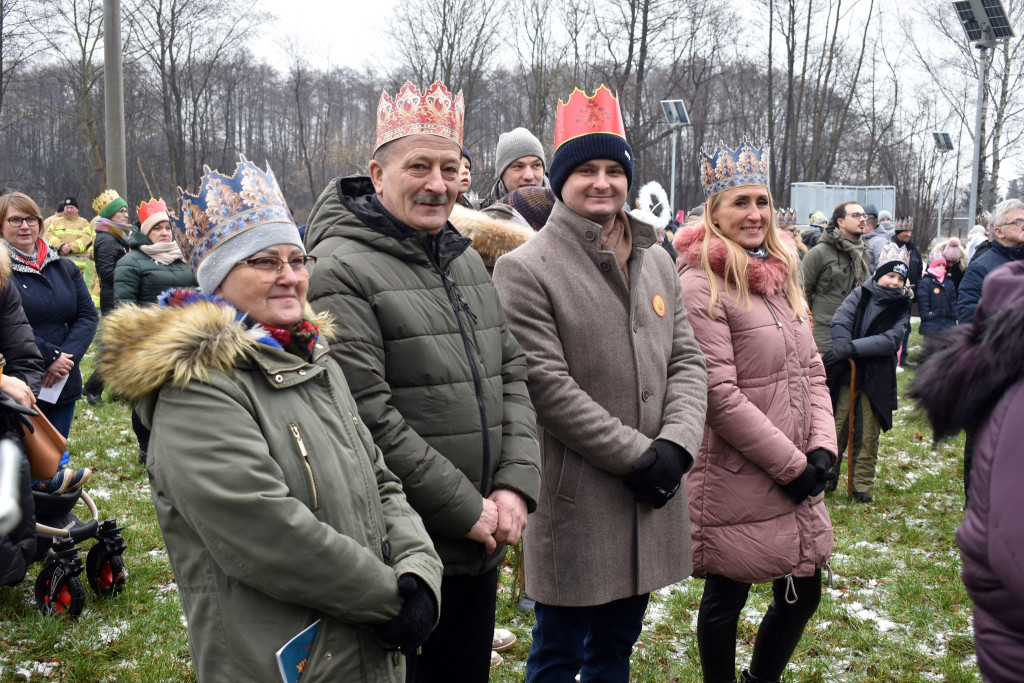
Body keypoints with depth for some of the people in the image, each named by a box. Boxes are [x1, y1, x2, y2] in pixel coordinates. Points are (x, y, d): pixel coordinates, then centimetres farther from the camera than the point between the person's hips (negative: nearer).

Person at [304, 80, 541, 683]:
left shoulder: (467, 261, 11)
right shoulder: (341, 272, -14)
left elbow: (513, 374, 9)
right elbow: (370, 419, -21)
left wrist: (516, 487, -5)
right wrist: (466, 510, -16)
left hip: (485, 542, 7)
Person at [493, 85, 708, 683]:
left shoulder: (657, 261, 12)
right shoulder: (526, 269, -10)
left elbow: (687, 360, 9)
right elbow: (548, 385, -16)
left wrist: (676, 444, -8)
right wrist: (636, 454, -15)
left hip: (652, 498, 6)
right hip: (576, 501, -6)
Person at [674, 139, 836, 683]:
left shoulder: (780, 276, 11)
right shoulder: (702, 285, -14)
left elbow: (811, 370, 12)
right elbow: (721, 396, -19)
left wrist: (823, 449, -2)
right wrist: (791, 463, -15)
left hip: (797, 474, 8)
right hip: (737, 480, -8)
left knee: (803, 591, 18)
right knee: (726, 598, 9)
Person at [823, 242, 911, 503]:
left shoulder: (901, 309, 3)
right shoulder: (860, 294, 2)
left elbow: (890, 340, -12)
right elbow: (840, 320, -12)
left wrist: (853, 348, -22)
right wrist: (842, 347, -30)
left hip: (877, 378, 1)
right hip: (847, 373, -1)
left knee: (869, 434, 4)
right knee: (838, 426, 3)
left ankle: (862, 484, 16)